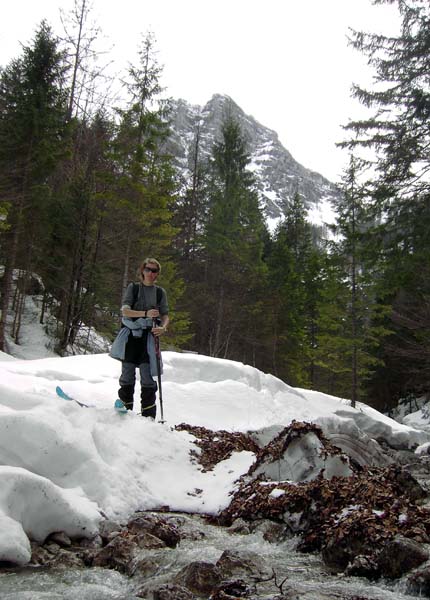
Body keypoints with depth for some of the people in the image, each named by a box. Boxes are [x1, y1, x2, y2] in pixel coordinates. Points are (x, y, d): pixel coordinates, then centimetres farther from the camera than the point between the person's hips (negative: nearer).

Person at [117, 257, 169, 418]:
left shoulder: (160, 292, 12)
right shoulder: (133, 288, 7)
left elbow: (165, 316, 10)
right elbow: (125, 310, -4)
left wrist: (163, 327, -13)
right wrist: (146, 313, -19)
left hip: (149, 335, 0)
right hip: (131, 334, 0)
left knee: (147, 373, -8)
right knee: (127, 373, 3)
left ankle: (148, 416, -4)